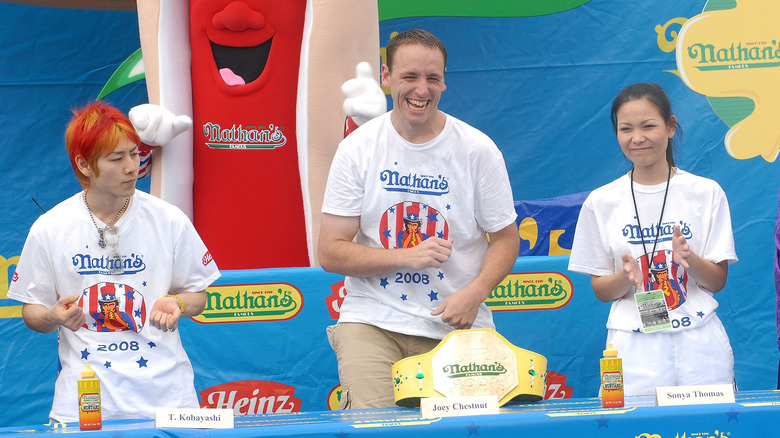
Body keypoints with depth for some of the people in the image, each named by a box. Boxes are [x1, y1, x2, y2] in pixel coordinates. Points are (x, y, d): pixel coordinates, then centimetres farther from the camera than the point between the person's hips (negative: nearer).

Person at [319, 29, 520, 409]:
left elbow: (505, 238, 8)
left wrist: (475, 292, -12)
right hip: (372, 322, -1)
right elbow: (330, 253, -1)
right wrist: (406, 257, -16)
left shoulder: (477, 150, 1)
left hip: (458, 325, 1)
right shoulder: (357, 149, 0)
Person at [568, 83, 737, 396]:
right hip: (634, 346, 0)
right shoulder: (601, 202, 5)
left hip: (698, 345, 0)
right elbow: (600, 290, 7)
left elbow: (717, 281, 4)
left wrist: (688, 258, -15)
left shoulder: (706, 193, 5)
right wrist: (626, 275, -14)